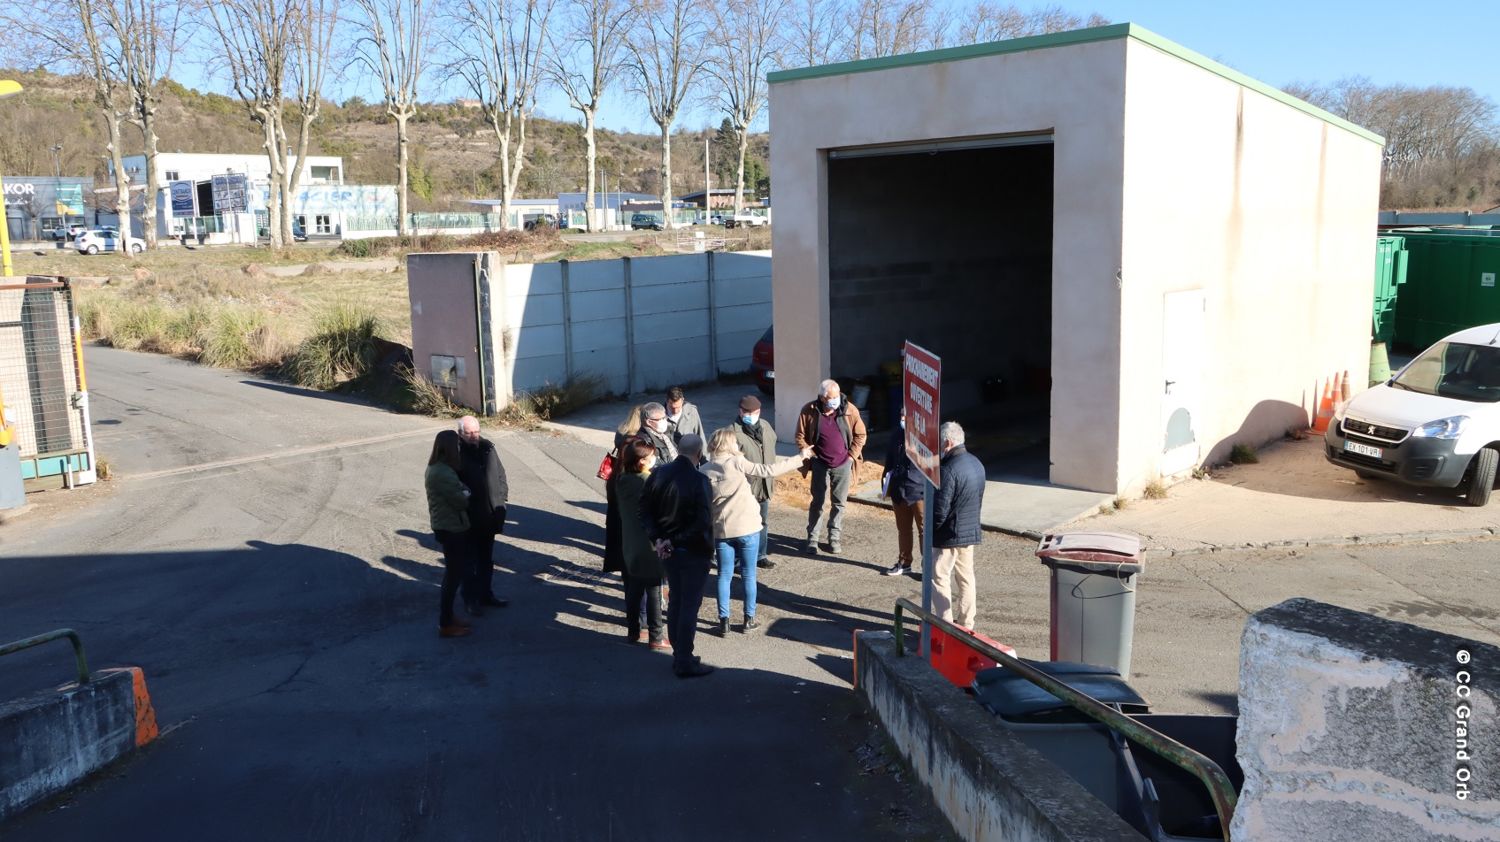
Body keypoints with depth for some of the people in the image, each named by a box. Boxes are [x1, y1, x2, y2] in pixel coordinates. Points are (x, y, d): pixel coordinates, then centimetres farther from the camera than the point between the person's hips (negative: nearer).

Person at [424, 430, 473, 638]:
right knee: (454, 574, -1)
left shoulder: (438, 468, 8)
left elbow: (454, 494, 14)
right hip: (451, 529, -10)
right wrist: (466, 493, -1)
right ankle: (445, 625, 8)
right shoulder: (442, 473, -24)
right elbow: (461, 500, -20)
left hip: (449, 527, 10)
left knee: (455, 571, 19)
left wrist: (462, 491, -5)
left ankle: (447, 616, 30)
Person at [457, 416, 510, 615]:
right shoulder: (455, 452, -15)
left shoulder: (487, 447, 3)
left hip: (489, 516, 6)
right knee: (469, 561, 7)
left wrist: (502, 497, 5)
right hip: (468, 518, -6)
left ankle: (486, 595, 33)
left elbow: (500, 473, 11)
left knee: (487, 559, 19)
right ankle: (470, 600, 18)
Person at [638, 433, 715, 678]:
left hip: (668, 550, 6)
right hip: (693, 552, -6)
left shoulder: (659, 474, -2)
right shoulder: (698, 481, -21)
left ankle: (678, 655, 28)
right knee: (690, 605, 4)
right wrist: (675, 541, -18)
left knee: (675, 600, 19)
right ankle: (685, 663, 10)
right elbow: (703, 521, -26)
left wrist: (656, 538, -3)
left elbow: (645, 508, 2)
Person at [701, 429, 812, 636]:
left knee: (724, 576, 11)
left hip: (721, 530, 3)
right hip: (747, 528, -3)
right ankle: (749, 620, 16)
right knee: (748, 575, 9)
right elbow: (767, 471, -13)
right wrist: (799, 458, -7)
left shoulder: (704, 470, 1)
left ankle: (724, 621, 10)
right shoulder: (736, 462, -10)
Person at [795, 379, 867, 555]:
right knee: (817, 502, 5)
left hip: (843, 464, 1)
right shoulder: (809, 411, -11)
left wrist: (852, 455, -4)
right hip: (820, 464, -1)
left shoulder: (849, 410, -11)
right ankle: (812, 539, 15)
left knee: (839, 503, 9)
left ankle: (834, 537, 22)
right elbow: (800, 436, 1)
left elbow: (860, 435, 0)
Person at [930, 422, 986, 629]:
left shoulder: (948, 470, -24)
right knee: (966, 577, 17)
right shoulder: (976, 463, 4)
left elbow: (940, 510, -23)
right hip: (971, 531, 9)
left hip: (949, 534, -8)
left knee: (939, 578, 2)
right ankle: (966, 623, 26)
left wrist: (931, 530, -8)